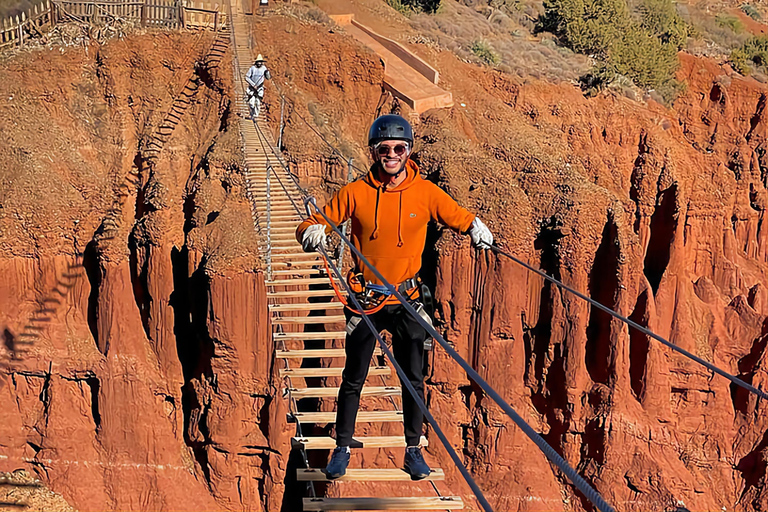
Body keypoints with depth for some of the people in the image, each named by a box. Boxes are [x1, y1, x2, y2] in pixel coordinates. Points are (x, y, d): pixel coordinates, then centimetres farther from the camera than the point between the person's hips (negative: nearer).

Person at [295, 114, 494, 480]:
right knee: (353, 379, 6)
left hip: (407, 300, 1)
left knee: (413, 380, 7)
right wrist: (312, 232, -26)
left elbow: (459, 217, 7)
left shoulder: (425, 192, -3)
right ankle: (342, 448, 21)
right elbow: (316, 223, -2)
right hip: (365, 300, -1)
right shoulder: (355, 193, -6)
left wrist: (476, 228, -16)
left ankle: (413, 450, 23)